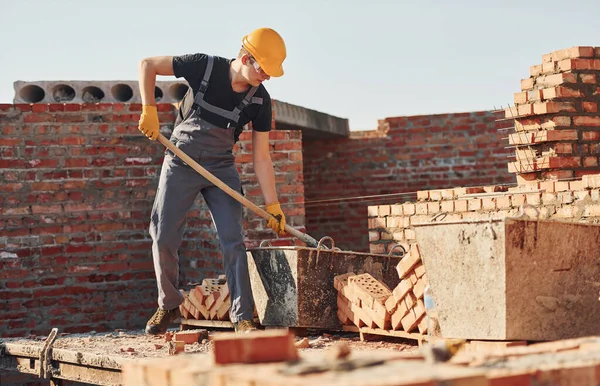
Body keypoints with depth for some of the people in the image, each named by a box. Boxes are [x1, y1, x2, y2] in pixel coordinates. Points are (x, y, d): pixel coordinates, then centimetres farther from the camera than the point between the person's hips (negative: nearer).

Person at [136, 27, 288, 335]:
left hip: (222, 168, 1)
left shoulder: (259, 99, -11)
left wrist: (272, 205, -11)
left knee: (233, 241, -10)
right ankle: (168, 305, 21)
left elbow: (261, 157, -7)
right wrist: (149, 110, -20)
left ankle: (243, 318, -7)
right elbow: (147, 65, -10)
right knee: (164, 238, 0)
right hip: (181, 163, -1)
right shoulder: (204, 66, -19)